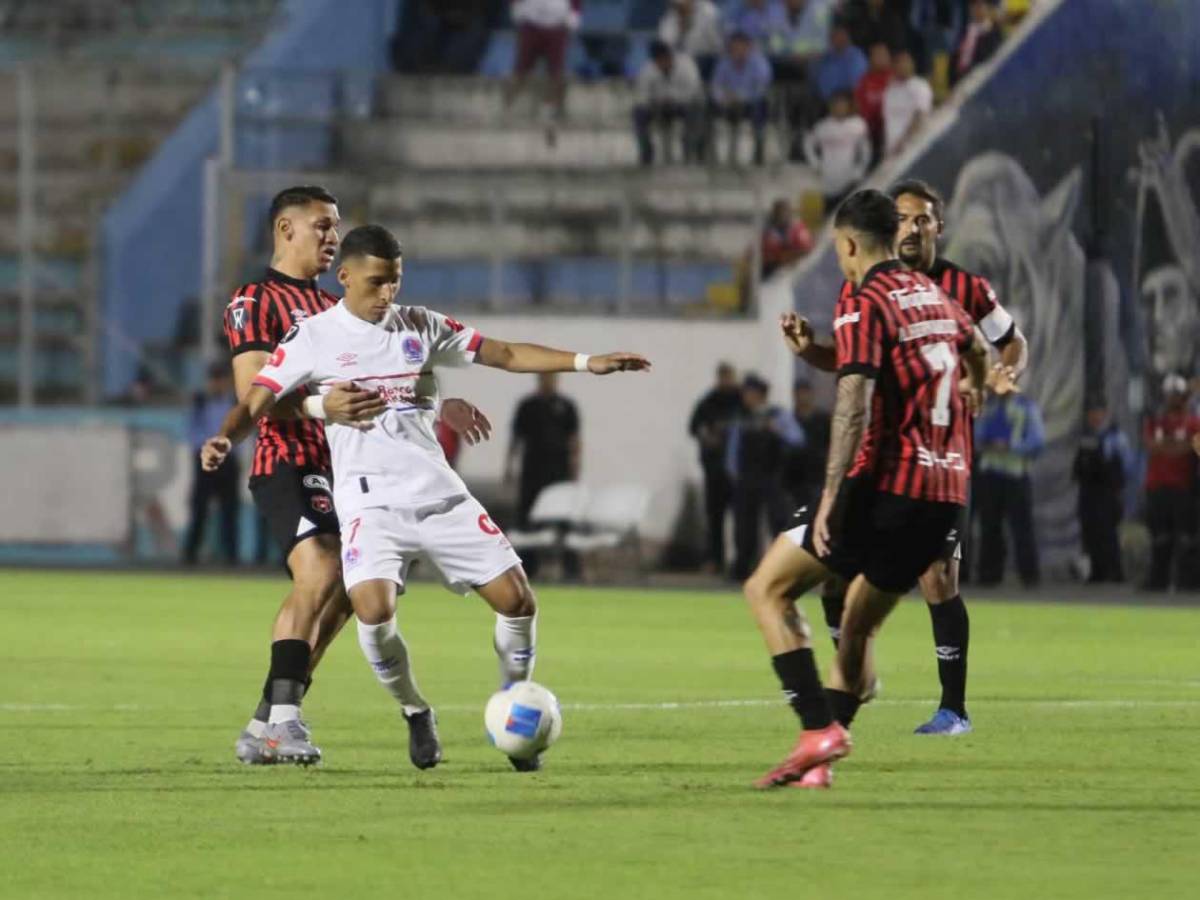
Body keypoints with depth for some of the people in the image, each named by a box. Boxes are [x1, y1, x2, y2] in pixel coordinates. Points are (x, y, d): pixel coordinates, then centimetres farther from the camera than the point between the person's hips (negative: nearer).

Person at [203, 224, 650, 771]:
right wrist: (225, 439, -24)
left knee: (517, 600, -5)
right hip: (371, 500, -4)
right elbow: (256, 402, -3)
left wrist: (585, 363, 5)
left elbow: (505, 354, 14)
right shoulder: (312, 338, 1)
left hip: (440, 494, 4)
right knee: (374, 609, -27)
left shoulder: (420, 327, 11)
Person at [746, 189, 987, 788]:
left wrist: (830, 500, -23)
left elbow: (854, 405, -20)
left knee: (767, 589, 1)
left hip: (885, 486, -8)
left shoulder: (862, 304, -9)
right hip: (947, 492, 8)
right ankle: (820, 763, 12)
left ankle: (819, 729, -12)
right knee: (859, 627, 18)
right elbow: (979, 357, 35)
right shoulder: (935, 296, 15)